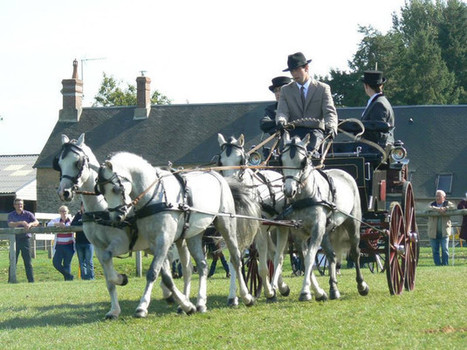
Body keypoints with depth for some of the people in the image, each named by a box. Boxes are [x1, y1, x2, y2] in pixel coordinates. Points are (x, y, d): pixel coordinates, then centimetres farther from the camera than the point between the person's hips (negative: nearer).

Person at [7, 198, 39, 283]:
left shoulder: (28, 214, 7)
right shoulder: (11, 215, 5)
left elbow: (36, 222, -6)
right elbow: (10, 224, -13)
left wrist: (30, 224, -28)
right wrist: (21, 223, -28)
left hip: (25, 238, 0)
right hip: (15, 239, 0)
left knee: (28, 261, 1)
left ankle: (31, 280, 4)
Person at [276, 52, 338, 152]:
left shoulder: (323, 88, 10)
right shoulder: (285, 90, 17)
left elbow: (330, 112, 0)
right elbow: (282, 111, 6)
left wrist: (331, 127, -24)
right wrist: (281, 121, -21)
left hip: (315, 130, -1)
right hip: (294, 130, 1)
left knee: (310, 148, -35)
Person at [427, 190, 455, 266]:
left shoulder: (447, 204, 6)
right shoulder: (432, 204, 9)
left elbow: (453, 207, -14)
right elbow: (430, 208, -14)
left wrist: (444, 208, -26)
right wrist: (438, 209, -28)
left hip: (444, 232, -2)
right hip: (433, 232, 2)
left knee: (445, 249, -5)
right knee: (435, 250, 4)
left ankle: (445, 264, 0)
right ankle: (438, 264, 10)